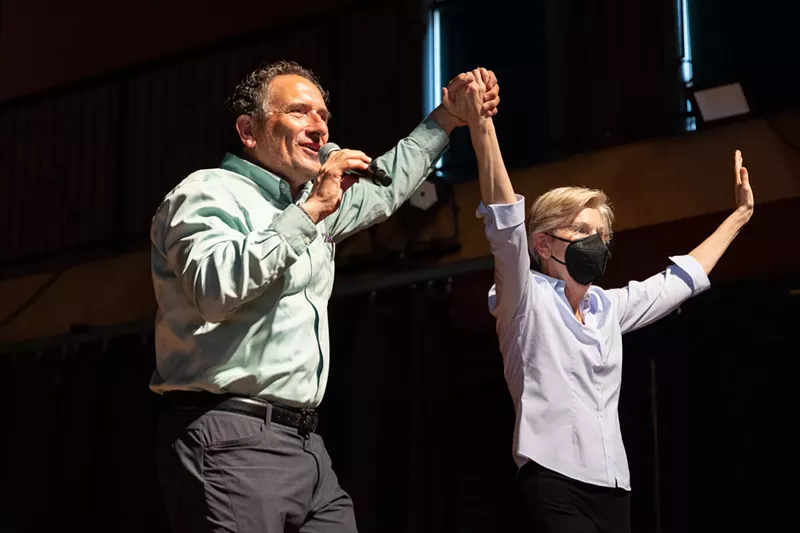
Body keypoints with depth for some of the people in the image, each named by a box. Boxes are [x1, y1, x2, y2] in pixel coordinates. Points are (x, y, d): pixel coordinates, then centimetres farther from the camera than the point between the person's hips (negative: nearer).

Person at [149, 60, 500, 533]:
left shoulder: (307, 206, 23)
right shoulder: (210, 192, -5)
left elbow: (382, 188, 41)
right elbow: (215, 289, -24)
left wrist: (446, 118, 35)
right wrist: (309, 210, -19)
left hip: (306, 443, 9)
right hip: (232, 441, -9)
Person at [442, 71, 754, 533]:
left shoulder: (609, 307, 19)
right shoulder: (527, 299, 0)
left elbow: (680, 280, 32)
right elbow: (506, 224, -15)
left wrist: (739, 216, 38)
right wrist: (482, 128, -28)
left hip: (614, 488, 7)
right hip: (554, 484, -7)